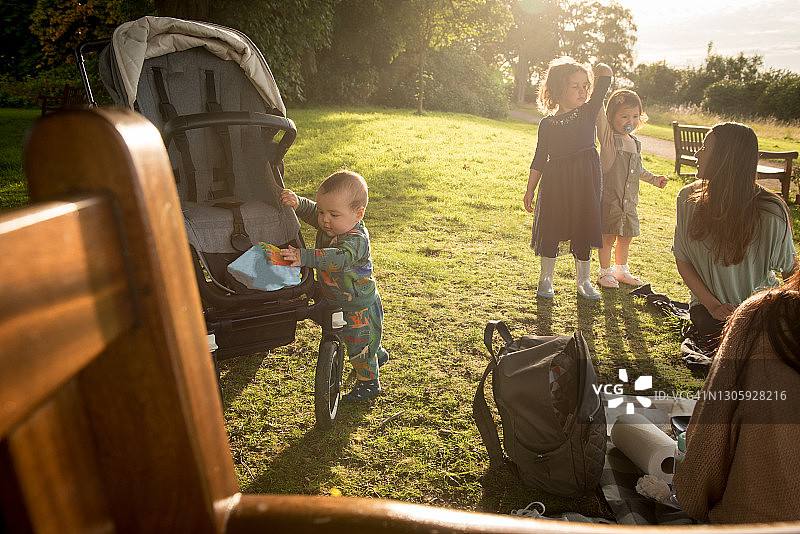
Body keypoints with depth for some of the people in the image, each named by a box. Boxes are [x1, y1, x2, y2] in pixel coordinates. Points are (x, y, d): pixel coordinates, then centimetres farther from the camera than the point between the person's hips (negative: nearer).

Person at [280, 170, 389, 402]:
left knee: (359, 346, 8)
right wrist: (297, 202, -19)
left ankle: (369, 382, 31)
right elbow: (310, 211, 4)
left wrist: (304, 257, -60)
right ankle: (377, 354, 58)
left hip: (359, 307, -9)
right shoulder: (328, 225, -9)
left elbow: (338, 259, -50)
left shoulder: (357, 240, -34)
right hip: (337, 302, 9)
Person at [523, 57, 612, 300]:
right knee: (550, 229, 5)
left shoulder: (589, 112, 2)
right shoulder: (547, 123, 2)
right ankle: (546, 278, 23)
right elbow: (539, 159, 8)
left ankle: (583, 280, 23)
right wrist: (530, 190, 8)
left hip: (585, 182, 0)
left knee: (583, 230, 7)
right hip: (554, 182, 0)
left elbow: (605, 73, 0)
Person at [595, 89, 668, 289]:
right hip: (609, 198, -6)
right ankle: (605, 271, 18)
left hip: (630, 200, 6)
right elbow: (599, 114, -24)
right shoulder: (608, 137, -9)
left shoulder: (635, 143, 11)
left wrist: (654, 179, 18)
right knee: (608, 237, 1)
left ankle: (621, 270, 32)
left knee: (625, 238, 15)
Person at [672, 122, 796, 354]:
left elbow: (791, 269, -1)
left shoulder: (771, 211, -15)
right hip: (709, 302, 1)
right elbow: (682, 261, -1)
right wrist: (713, 305, -11)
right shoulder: (689, 198, -7)